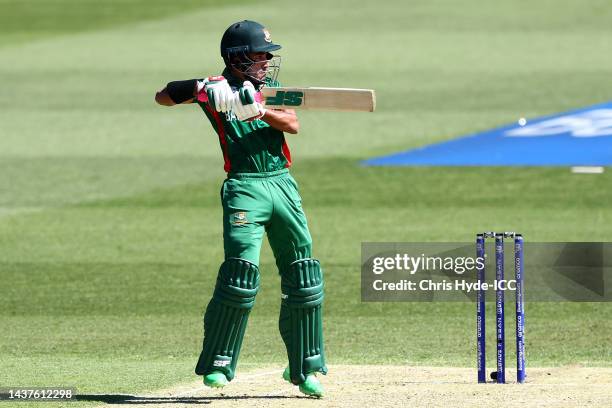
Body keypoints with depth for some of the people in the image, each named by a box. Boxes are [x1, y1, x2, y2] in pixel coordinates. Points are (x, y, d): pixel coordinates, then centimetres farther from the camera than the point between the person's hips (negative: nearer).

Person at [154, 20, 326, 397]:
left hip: (283, 184, 5)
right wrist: (200, 90, -14)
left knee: (304, 278, 6)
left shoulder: (271, 89, 14)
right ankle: (217, 364, -7)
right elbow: (162, 97, 3)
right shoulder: (215, 90, 2)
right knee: (241, 270, -17)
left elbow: (293, 125, -3)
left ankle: (304, 368, 17)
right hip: (245, 186, -5)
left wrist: (258, 111, -20)